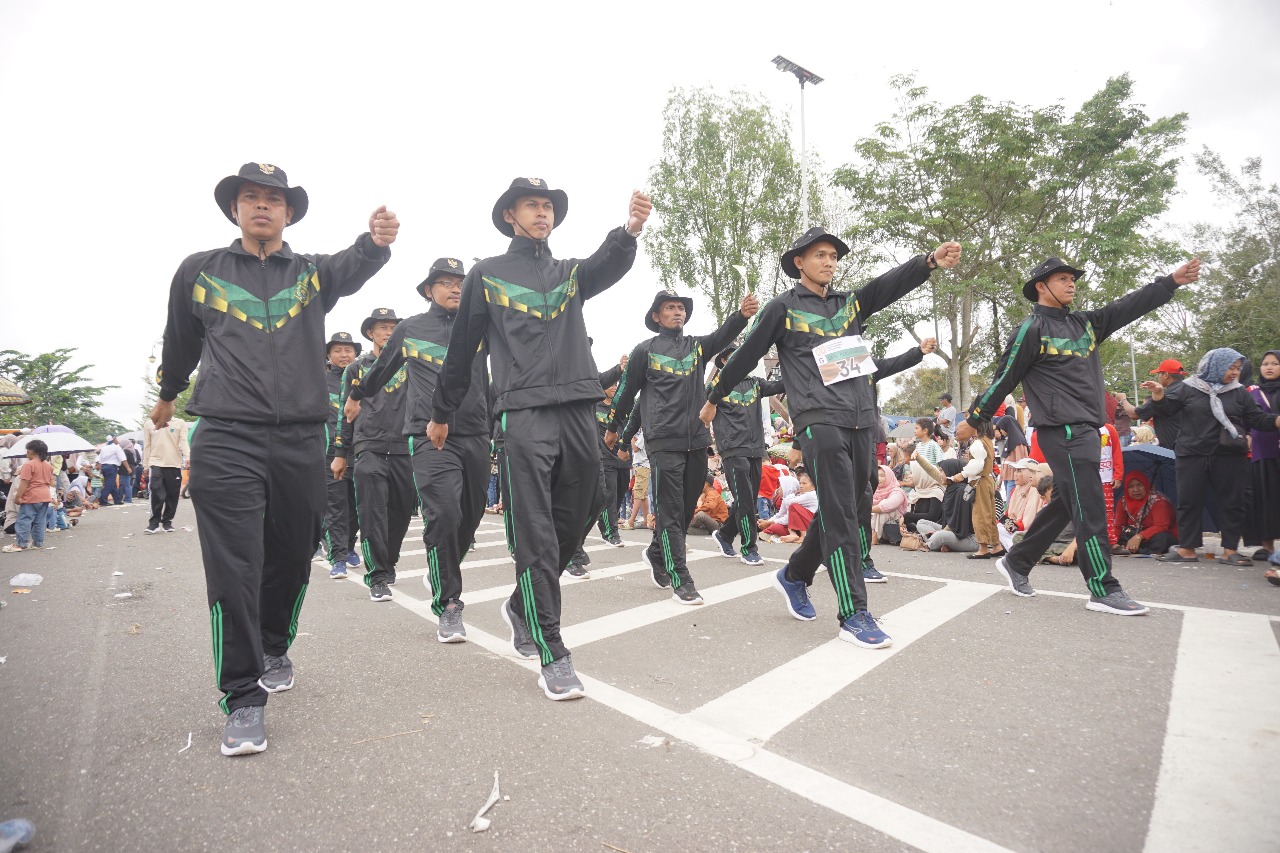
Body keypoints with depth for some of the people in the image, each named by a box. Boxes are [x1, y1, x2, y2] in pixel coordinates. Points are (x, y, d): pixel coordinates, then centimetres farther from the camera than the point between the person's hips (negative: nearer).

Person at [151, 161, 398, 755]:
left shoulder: (312, 273, 12)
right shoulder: (200, 272, 12)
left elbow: (353, 269, -11)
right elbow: (180, 340, 26)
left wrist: (377, 240, -33)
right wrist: (167, 395, 37)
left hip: (301, 440, 1)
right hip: (227, 439, -1)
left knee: (291, 560, 12)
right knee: (234, 568, -7)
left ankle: (274, 651, 36)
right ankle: (243, 697, 3)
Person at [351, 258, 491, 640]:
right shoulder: (409, 329, 11)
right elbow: (381, 369, 27)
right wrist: (357, 395, 40)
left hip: (475, 435, 3)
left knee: (470, 518, 10)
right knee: (443, 514, -18)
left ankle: (442, 575, 39)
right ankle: (448, 606, -4)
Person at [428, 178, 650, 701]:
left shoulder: (571, 274, 20)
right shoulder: (487, 275, 13)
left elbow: (609, 266, -3)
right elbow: (461, 350, 16)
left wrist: (630, 229, -24)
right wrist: (441, 414, 19)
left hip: (579, 412, 4)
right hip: (523, 415, -4)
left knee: (570, 529, 10)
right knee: (535, 536, -7)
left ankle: (521, 607, 33)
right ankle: (552, 657, -1)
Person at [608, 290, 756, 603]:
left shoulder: (697, 345, 13)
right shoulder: (645, 350, 3)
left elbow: (722, 336, -6)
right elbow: (626, 393, 10)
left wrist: (742, 314, -25)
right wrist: (615, 430, 16)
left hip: (697, 441, 5)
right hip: (664, 443, -4)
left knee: (687, 508, 13)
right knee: (670, 511, -4)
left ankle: (656, 553, 35)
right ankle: (680, 580, 0)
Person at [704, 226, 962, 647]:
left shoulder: (850, 304, 18)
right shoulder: (783, 308, 4)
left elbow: (892, 283, 2)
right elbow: (746, 355, 8)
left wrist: (931, 260, -17)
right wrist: (713, 397, 14)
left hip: (862, 422, 6)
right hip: (820, 422, -6)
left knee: (841, 513, 12)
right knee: (839, 516, -9)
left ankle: (794, 576, 32)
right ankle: (854, 615, -4)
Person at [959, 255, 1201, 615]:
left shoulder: (1085, 323, 17)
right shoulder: (1031, 330, -5)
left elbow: (1128, 307, 16)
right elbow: (1003, 380, -5)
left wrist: (1172, 281, 5)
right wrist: (974, 421, -1)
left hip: (1086, 430, 9)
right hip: (1062, 432, -8)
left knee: (1064, 504, 12)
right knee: (1090, 508, -8)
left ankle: (1015, 562, 23)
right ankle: (1104, 591, -1)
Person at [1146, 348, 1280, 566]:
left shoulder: (1240, 393, 10)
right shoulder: (1188, 389, 4)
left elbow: (1259, 419, 8)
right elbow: (1165, 408, 4)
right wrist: (1158, 394, -16)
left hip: (1230, 458, 2)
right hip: (1192, 456, -2)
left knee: (1233, 503, 3)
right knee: (1188, 503, 1)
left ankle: (1230, 550, 13)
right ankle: (1187, 549, 10)